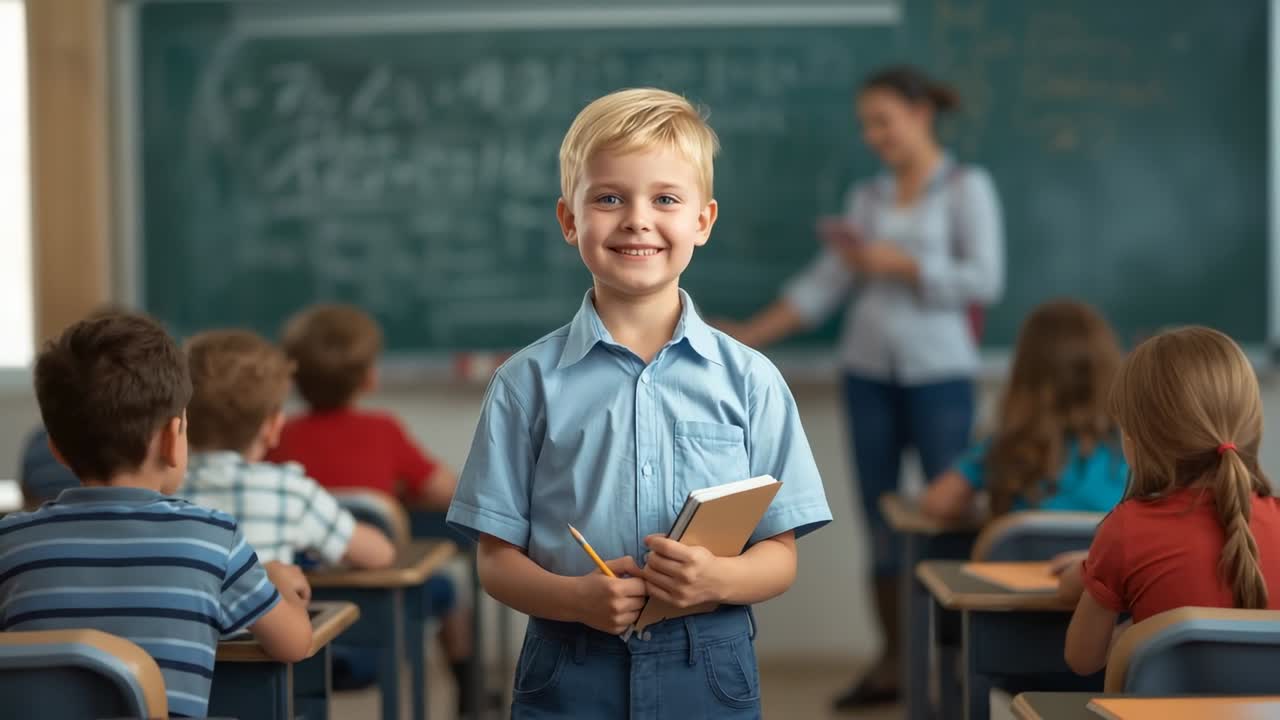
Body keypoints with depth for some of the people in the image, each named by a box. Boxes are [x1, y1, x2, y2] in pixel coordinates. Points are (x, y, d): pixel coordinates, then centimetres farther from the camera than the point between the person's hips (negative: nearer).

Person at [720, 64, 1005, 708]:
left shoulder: (966, 187, 0)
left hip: (938, 372, -5)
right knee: (879, 520, 7)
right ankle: (893, 662, 14)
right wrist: (748, 335, 3)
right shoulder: (867, 198, 12)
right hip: (868, 370, 5)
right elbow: (822, 286, 10)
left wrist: (895, 264, -13)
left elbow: (985, 278, -10)